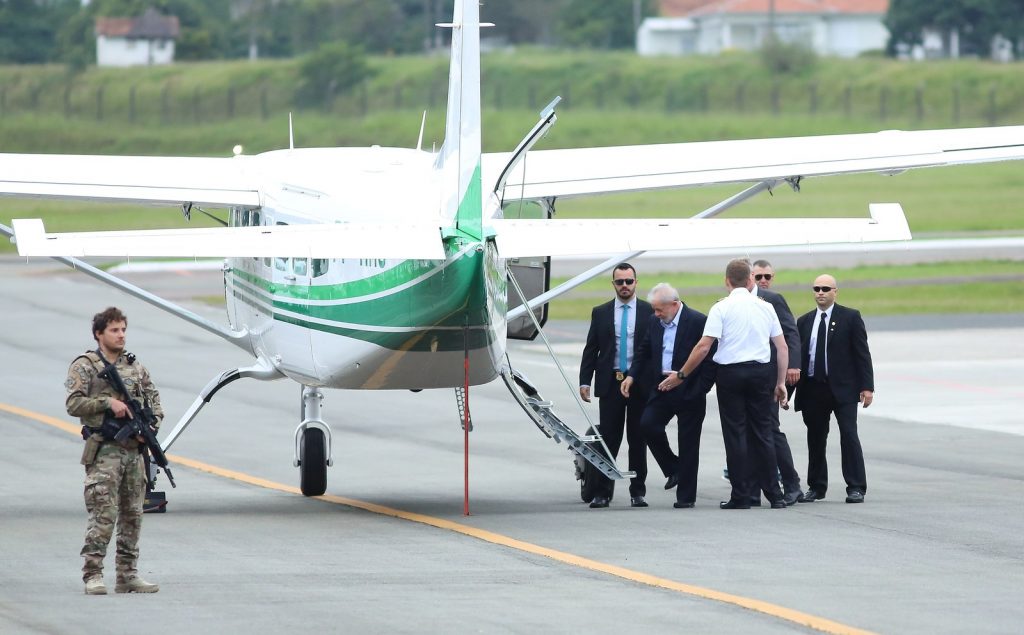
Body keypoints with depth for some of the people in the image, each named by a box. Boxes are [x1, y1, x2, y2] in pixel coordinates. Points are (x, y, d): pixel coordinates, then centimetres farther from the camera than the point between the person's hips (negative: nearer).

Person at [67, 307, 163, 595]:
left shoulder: (135, 366, 15)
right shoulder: (84, 366, 0)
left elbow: (153, 398, 19)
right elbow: (73, 404, -8)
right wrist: (108, 402, -15)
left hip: (134, 449, 6)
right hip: (104, 450, -6)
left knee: (132, 515, 7)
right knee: (103, 515, -11)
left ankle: (127, 574, 13)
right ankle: (92, 575, -9)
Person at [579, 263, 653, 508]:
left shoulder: (649, 312, 4)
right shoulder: (600, 313, 8)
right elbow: (590, 350, 8)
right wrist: (584, 381, -2)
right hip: (610, 384, 1)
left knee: (638, 439, 4)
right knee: (608, 439, 0)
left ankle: (638, 492, 10)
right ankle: (603, 493, 2)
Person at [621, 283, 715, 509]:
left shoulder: (698, 322, -12)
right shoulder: (655, 322, 7)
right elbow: (644, 351, 19)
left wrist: (700, 389, -16)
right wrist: (632, 376, 5)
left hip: (689, 391, -5)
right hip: (662, 388, 5)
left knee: (688, 443, 0)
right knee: (648, 424, -14)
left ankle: (686, 496, 8)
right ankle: (673, 469, 9)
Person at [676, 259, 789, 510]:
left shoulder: (722, 308, -6)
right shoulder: (766, 308, 7)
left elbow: (703, 347, -11)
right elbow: (783, 347, 9)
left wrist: (681, 375, -2)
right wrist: (780, 382, 17)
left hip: (731, 373, -3)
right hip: (761, 371, 3)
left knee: (735, 434, 1)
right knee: (762, 433, 8)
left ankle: (740, 496, 1)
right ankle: (774, 496, 7)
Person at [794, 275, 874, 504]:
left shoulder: (850, 317, 2)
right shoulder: (804, 321, 12)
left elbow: (862, 353, -1)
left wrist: (866, 386, -9)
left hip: (843, 388, -4)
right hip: (813, 388, 4)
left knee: (849, 435, -7)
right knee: (815, 439, 8)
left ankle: (856, 488, -4)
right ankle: (816, 487, 18)